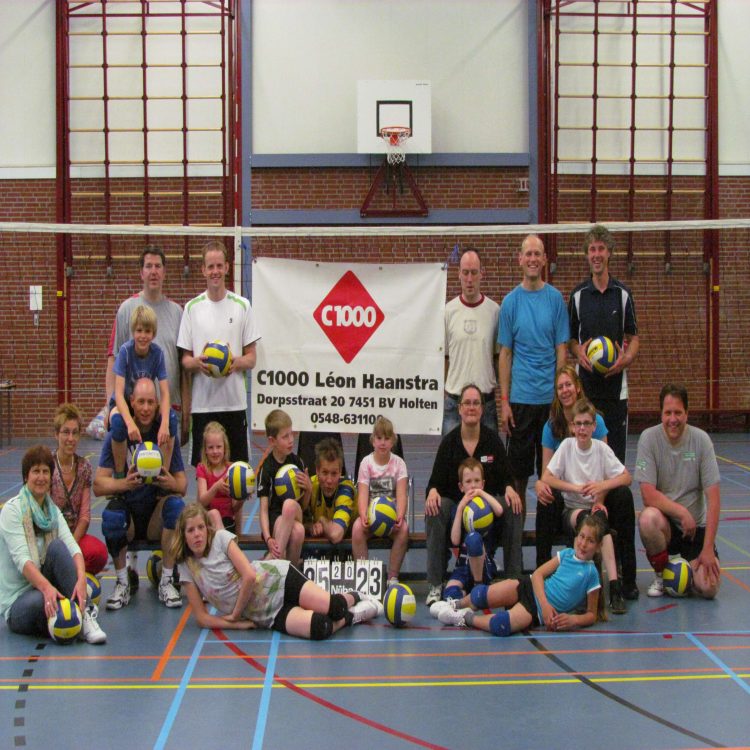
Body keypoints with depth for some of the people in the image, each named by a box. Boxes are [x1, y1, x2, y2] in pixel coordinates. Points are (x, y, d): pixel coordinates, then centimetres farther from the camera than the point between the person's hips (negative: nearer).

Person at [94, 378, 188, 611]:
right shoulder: (118, 434, -8)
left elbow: (182, 484, -7)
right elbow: (98, 485, -14)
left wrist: (171, 483, -32)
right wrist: (124, 483, -35)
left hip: (156, 519, 1)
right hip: (128, 508, -1)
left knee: (176, 504, -30)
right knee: (111, 515, -33)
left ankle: (166, 582, -16)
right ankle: (122, 584, -12)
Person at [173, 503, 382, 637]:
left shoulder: (221, 537, -7)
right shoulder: (187, 568, 1)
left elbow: (249, 576, -14)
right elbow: (202, 618, 0)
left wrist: (235, 614, -6)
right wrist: (239, 624, -9)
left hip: (278, 579, -1)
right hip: (268, 617, 1)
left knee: (334, 607, -23)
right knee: (319, 628, -27)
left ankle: (353, 597, 16)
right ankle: (352, 616, 6)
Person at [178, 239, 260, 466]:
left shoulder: (242, 305, 7)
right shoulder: (192, 308, 7)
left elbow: (251, 358, 7)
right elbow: (185, 359, 8)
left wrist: (236, 362, -16)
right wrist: (197, 362, -15)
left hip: (235, 402, 0)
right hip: (202, 403, 0)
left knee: (238, 464, 1)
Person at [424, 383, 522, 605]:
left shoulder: (493, 439, 3)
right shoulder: (449, 441, 0)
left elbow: (505, 477, 5)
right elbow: (436, 480, -2)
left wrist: (509, 489, -18)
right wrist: (432, 491, -25)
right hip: (455, 502, -1)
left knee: (514, 509, -28)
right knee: (434, 510, -33)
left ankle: (515, 578, -16)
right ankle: (435, 586, -28)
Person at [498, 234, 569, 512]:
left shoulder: (555, 298, 3)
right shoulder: (510, 301, 3)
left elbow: (561, 351, 3)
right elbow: (505, 354, 3)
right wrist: (504, 401, -3)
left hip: (551, 398, 0)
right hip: (520, 398, 0)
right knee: (519, 472, 6)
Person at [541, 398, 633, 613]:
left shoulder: (602, 448, 0)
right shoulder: (567, 445, -2)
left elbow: (627, 477, -2)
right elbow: (546, 478, -6)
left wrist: (601, 486, -18)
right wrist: (575, 487, -15)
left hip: (597, 507, 1)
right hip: (572, 509, -1)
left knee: (599, 517, -36)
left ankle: (614, 583, -40)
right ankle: (614, 586, -36)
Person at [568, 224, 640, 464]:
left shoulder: (623, 294, 6)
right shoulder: (578, 295, 6)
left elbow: (633, 337, 10)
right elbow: (571, 339, 11)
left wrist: (627, 358, -10)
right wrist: (579, 352, -11)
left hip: (616, 385, 0)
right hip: (586, 384, 0)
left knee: (617, 453, 1)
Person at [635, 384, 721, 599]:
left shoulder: (701, 440, -8)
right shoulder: (649, 438, -11)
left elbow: (713, 498, -9)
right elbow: (648, 495, -15)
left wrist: (708, 549, -14)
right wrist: (682, 512, -25)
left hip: (696, 525, 1)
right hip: (665, 520, -1)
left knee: (708, 588, -19)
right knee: (648, 519, -36)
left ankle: (688, 567, 20)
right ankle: (661, 574, -5)